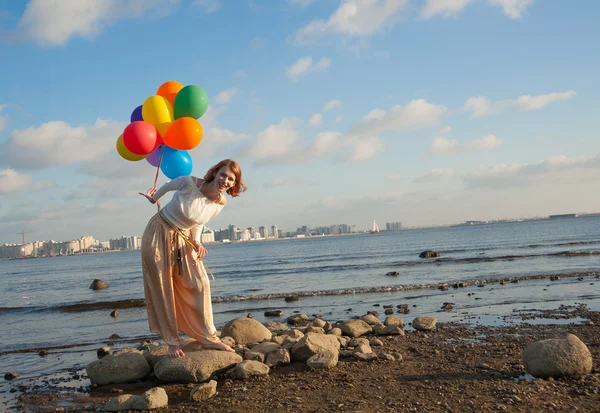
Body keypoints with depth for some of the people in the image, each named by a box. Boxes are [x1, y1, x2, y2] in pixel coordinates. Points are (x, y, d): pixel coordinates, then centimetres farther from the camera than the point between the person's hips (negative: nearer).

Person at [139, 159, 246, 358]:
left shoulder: (220, 203, -11)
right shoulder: (189, 183, -25)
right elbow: (167, 186, -3)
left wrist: (197, 242, -9)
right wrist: (153, 198, 13)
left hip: (183, 239, 4)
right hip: (158, 235, -4)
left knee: (200, 284, -4)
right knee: (163, 290, 2)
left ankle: (208, 338, 7)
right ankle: (173, 342, 13)